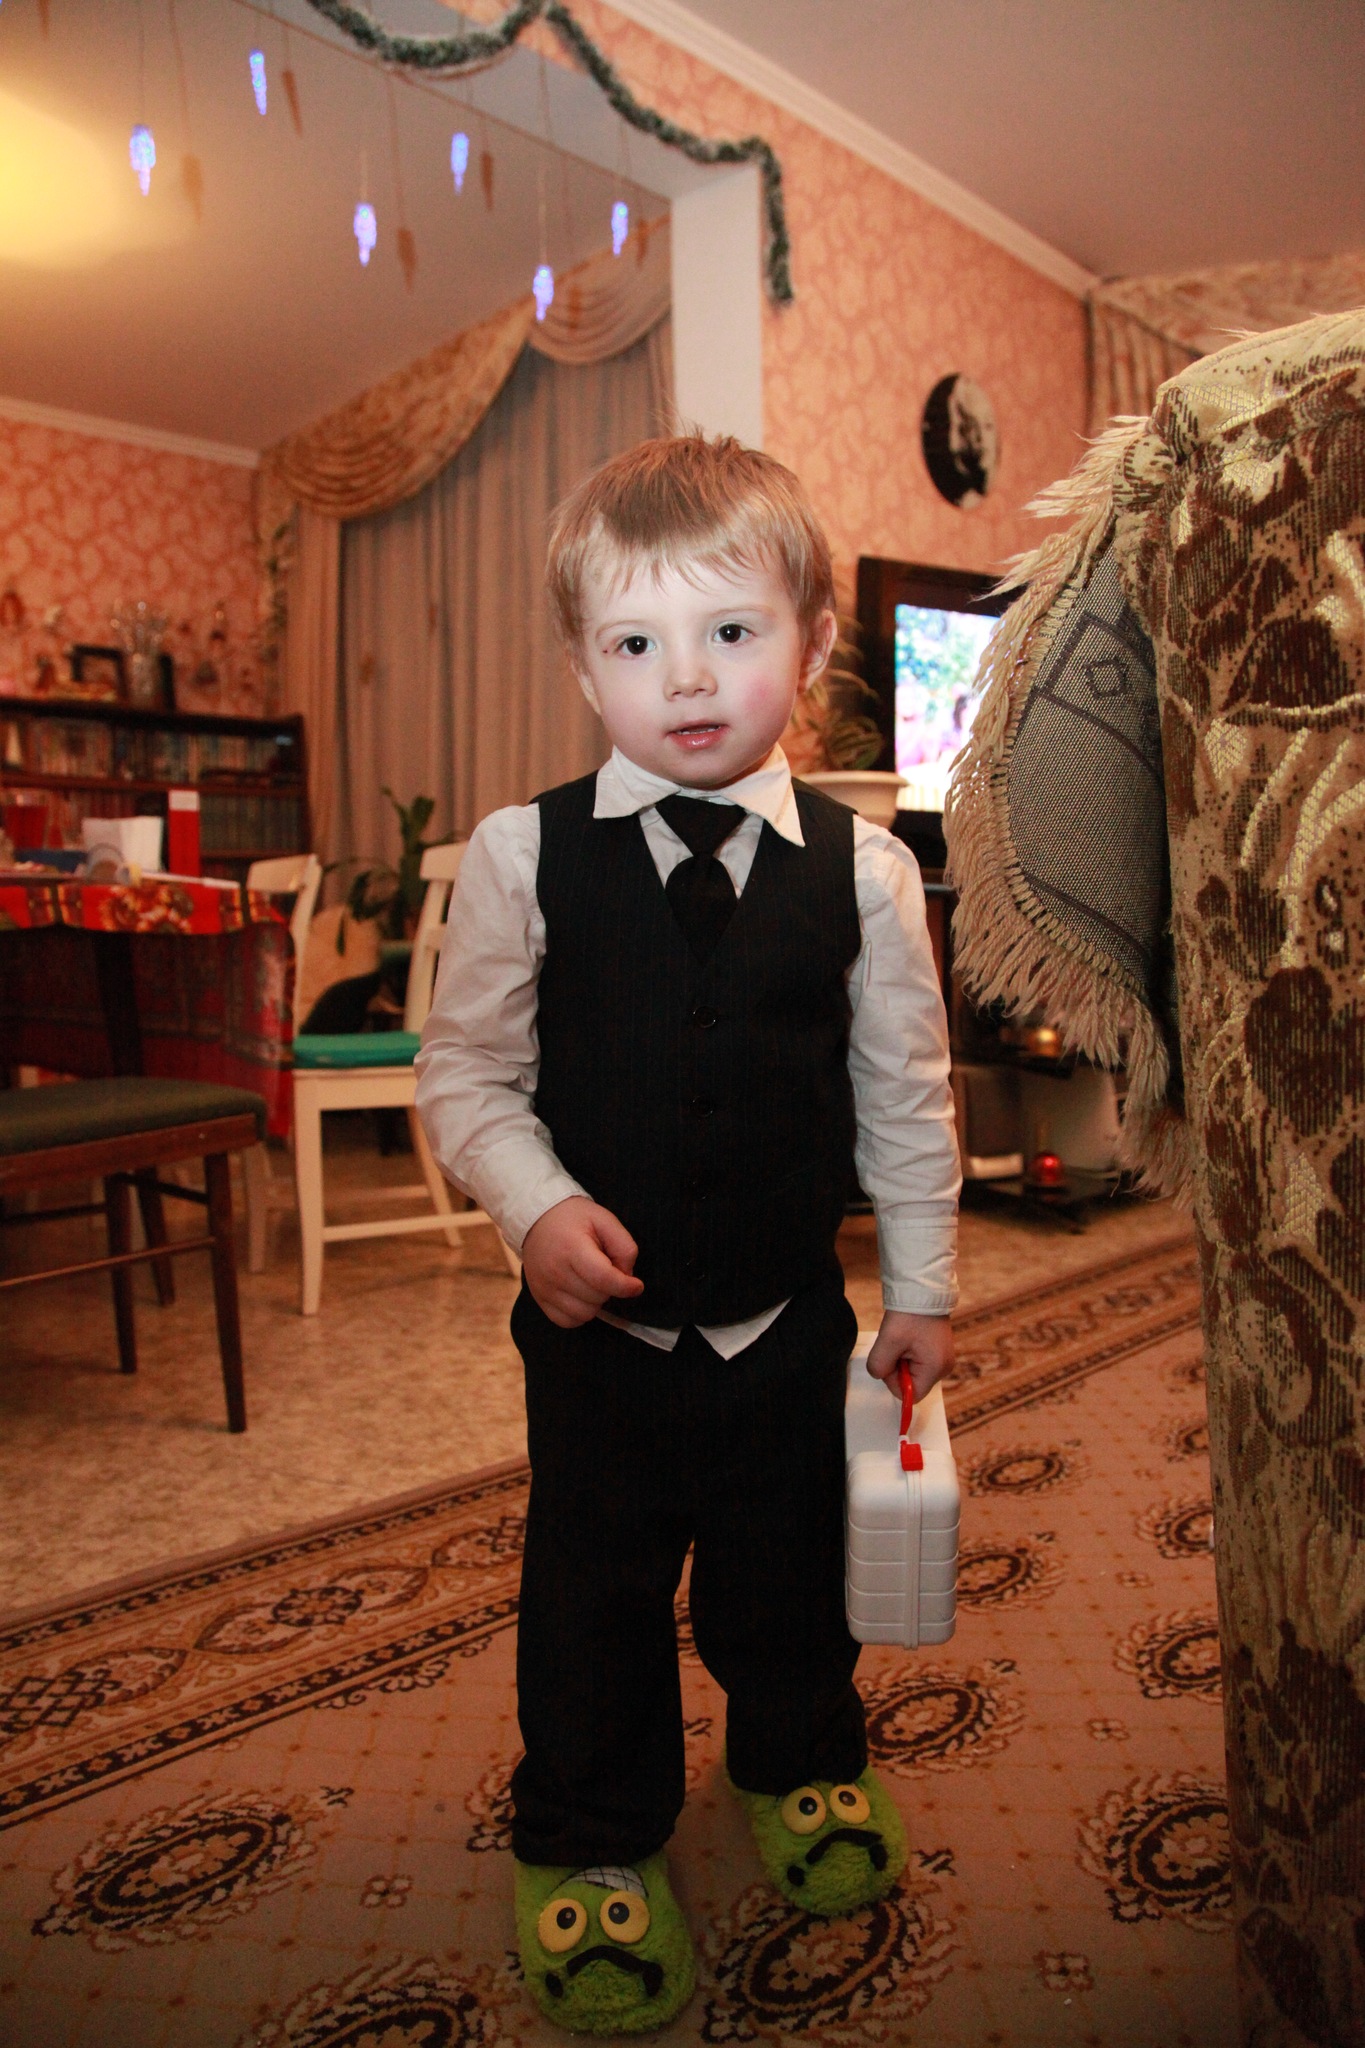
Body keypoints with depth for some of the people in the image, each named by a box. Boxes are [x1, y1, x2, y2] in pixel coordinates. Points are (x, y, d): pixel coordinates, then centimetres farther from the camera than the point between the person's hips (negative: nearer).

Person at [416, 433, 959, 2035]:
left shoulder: (861, 867, -6)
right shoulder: (524, 855, -10)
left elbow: (905, 1090, 2)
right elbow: (465, 1066, -3)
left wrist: (923, 1289, 7)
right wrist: (537, 1204, -19)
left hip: (790, 1318, 1)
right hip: (599, 1318, -1)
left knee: (788, 1565, 20)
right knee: (592, 1583, 15)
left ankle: (803, 1766, 51)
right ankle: (590, 1843, 41)